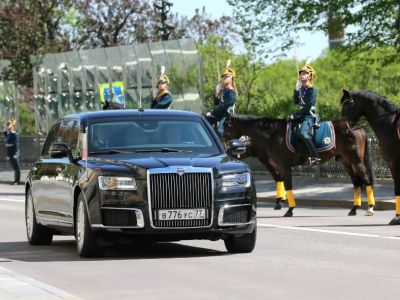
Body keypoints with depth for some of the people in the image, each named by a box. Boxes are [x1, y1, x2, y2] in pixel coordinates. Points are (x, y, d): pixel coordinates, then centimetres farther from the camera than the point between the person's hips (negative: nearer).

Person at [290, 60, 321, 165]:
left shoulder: (312, 90, -11)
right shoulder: (301, 88, 13)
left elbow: (307, 107, -17)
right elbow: (296, 101, 6)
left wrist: (295, 115, -15)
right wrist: (296, 89, -5)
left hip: (309, 116, -9)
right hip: (301, 115, 9)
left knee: (303, 133, -33)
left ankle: (315, 157, -35)